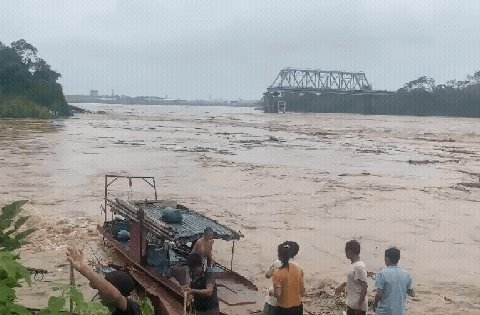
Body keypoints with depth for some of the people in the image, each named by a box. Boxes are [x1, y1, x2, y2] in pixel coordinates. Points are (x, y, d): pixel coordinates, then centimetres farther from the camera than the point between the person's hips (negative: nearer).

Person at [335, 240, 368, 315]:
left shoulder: (359, 267, -22)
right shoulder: (354, 265, 9)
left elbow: (364, 287, -25)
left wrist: (359, 305, -24)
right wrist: (342, 286, 35)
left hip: (358, 307, -10)